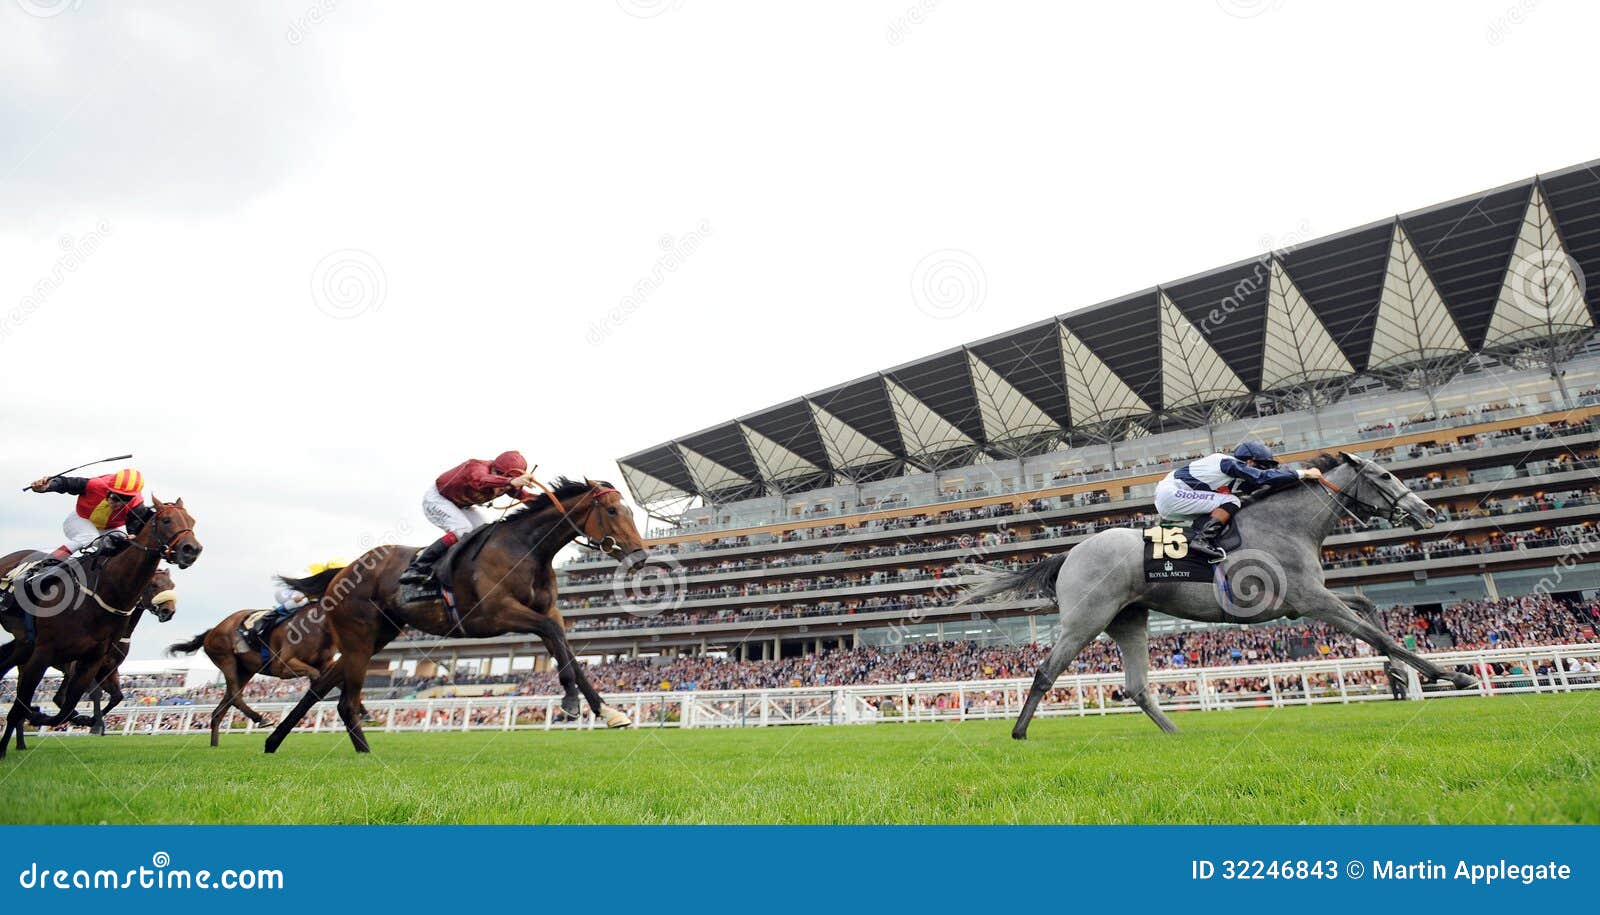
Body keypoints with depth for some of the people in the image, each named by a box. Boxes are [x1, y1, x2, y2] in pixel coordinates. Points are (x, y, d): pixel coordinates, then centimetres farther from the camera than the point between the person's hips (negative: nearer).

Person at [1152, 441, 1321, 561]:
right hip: (1171, 494, -10)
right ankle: (1201, 539, -23)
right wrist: (1303, 474, -12)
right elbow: (1264, 478, -19)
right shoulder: (1230, 463, -12)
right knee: (1231, 502, -14)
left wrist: (1298, 476, 15)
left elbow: (1261, 486, 18)